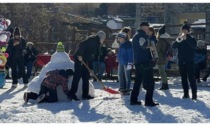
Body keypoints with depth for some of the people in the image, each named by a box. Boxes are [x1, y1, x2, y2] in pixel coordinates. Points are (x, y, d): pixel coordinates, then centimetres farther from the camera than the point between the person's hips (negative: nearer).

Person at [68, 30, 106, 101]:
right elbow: (82, 44, -20)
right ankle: (71, 94, -12)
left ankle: (85, 95, 12)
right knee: (77, 76, -11)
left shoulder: (96, 43, 23)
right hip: (80, 59, -10)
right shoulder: (93, 39, -6)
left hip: (84, 61, 10)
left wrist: (90, 68, 19)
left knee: (86, 77, 9)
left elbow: (90, 56, 23)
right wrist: (80, 55, -26)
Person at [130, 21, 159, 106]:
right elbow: (143, 43, -28)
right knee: (150, 82, -6)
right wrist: (150, 46, -10)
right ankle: (149, 101, -8)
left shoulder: (135, 36, 21)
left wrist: (149, 47, 18)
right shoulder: (142, 34, -9)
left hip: (137, 61, 9)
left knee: (138, 81, 15)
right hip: (144, 61, -9)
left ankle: (133, 99, 15)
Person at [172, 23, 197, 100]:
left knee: (191, 78, -8)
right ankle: (186, 93, 12)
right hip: (181, 61, 4)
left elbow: (194, 46, -18)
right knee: (183, 78, 6)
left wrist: (186, 38, -24)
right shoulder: (179, 40, 10)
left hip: (189, 61, -4)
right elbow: (174, 46, -3)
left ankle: (194, 94, -6)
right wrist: (178, 39, -20)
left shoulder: (191, 39, 1)